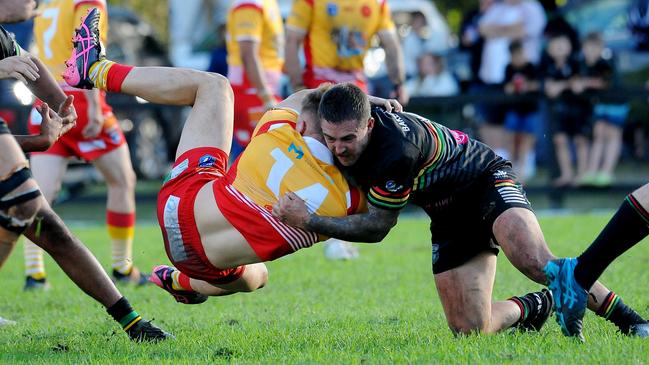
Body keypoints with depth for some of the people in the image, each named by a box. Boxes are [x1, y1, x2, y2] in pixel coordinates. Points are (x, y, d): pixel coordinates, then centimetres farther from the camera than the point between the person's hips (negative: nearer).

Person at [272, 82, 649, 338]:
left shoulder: (397, 149, -36)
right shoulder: (342, 123, -13)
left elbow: (377, 226, -23)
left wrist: (309, 220, -24)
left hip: (487, 181, -7)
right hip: (449, 217, 7)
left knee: (536, 263, -36)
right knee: (469, 329, -10)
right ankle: (535, 308, 20)